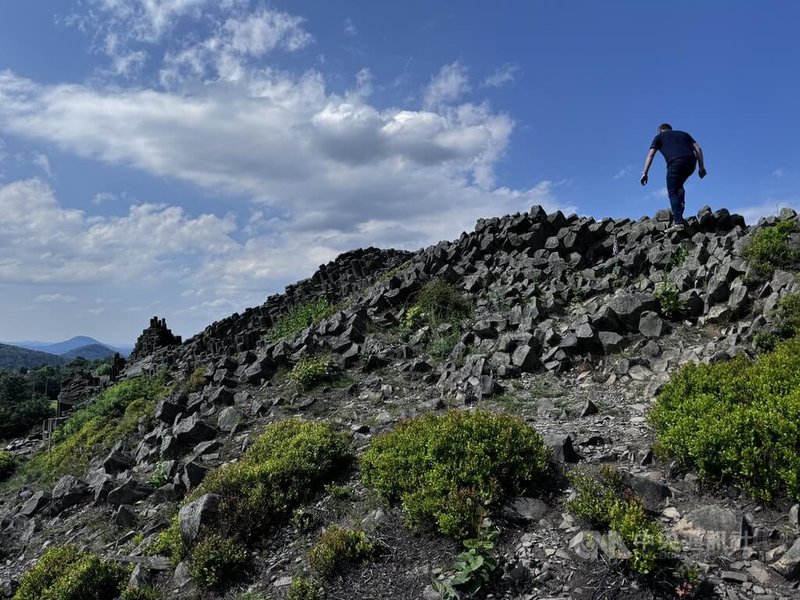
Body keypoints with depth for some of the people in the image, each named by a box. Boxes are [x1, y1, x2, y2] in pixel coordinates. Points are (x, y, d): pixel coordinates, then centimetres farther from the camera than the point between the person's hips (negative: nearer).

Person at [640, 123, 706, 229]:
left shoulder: (659, 136, 24)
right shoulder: (684, 134, 33)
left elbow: (650, 155, 10)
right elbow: (698, 149, 20)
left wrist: (645, 173, 6)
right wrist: (701, 166, 16)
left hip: (675, 163, -4)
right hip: (691, 162, 5)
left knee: (673, 192, 2)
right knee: (679, 186, 27)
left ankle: (678, 221, -12)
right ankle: (679, 216, 13)